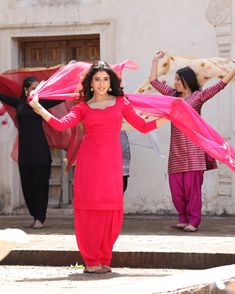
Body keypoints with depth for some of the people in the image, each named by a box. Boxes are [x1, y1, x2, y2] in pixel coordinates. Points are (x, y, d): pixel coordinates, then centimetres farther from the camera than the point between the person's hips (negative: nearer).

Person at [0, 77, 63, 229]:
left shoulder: (41, 103, 3)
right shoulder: (19, 103, 9)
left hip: (39, 149, -3)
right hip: (25, 149, 3)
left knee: (40, 183, -4)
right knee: (27, 184, 4)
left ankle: (39, 218, -5)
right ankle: (35, 216, 13)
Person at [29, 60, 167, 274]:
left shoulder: (121, 103, 14)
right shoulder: (83, 108, 10)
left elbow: (143, 126, 15)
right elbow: (61, 124, -5)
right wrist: (39, 109, -13)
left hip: (111, 160, 1)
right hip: (89, 160, -1)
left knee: (111, 210, -2)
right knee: (88, 208, -4)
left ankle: (104, 259, 11)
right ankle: (91, 261, 1)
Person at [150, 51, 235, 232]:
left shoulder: (199, 96, 3)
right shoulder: (173, 95, 16)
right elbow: (154, 81, 22)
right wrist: (156, 61, 25)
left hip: (192, 147, -5)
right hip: (177, 148, 5)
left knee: (192, 185, -7)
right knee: (176, 186, 1)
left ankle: (194, 221, -5)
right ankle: (184, 219, 10)